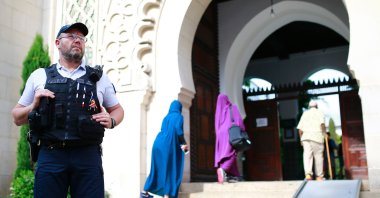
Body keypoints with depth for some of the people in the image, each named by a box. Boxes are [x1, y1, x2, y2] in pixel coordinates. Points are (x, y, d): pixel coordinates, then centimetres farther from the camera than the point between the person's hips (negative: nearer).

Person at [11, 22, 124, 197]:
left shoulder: (99, 77, 12)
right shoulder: (39, 76, 12)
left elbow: (117, 109, 21)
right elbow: (17, 117, 17)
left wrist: (111, 121, -1)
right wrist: (34, 106, -4)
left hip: (88, 156, 0)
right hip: (50, 156, 0)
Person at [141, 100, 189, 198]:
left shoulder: (166, 117, 20)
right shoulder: (178, 116, 2)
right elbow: (178, 130, -13)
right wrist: (184, 144, -4)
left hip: (159, 144, 7)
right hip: (168, 145, -7)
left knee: (157, 169, 14)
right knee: (170, 170, 0)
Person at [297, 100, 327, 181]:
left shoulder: (305, 113, 18)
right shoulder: (319, 113, 9)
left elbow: (300, 128, 11)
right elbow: (322, 123, -11)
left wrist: (301, 139, 20)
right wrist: (325, 133, 1)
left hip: (305, 137, 2)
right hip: (317, 137, -2)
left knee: (307, 156, -5)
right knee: (318, 156, 5)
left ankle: (308, 174, -23)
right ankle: (319, 176, 9)